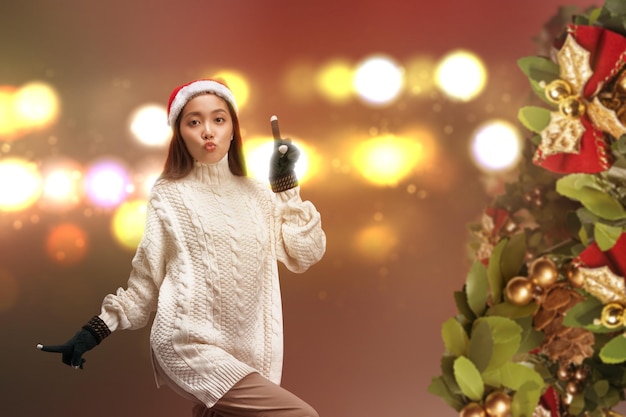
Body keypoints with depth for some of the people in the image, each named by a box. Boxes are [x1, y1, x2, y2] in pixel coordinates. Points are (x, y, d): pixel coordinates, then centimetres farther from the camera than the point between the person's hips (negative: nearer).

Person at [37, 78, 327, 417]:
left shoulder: (257, 194, 13)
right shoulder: (169, 194, 1)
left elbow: (305, 255, 7)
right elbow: (146, 281, 5)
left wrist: (286, 185, 4)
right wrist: (95, 330, -2)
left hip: (245, 351, 5)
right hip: (189, 345, -5)